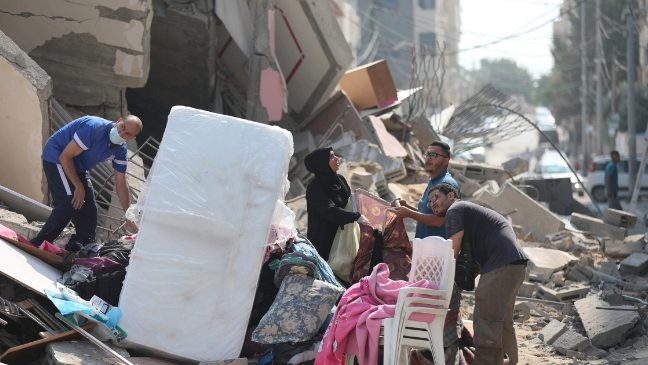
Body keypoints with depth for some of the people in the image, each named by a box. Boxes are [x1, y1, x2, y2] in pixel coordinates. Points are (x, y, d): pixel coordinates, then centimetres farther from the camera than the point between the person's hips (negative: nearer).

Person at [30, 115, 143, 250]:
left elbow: (121, 184, 2)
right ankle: (36, 246, -19)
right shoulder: (94, 128, -31)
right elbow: (65, 157, -26)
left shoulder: (121, 149, -6)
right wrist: (79, 187, -22)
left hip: (78, 166, 9)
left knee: (89, 209, 6)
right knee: (70, 203, -22)